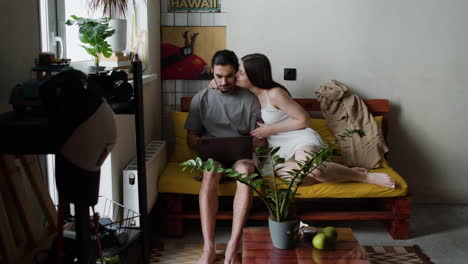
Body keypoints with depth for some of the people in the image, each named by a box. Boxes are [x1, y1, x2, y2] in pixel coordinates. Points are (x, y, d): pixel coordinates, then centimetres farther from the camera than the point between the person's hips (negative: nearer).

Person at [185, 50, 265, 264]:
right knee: (210, 172, -37)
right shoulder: (201, 99, 7)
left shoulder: (250, 99, 6)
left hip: (242, 154, 0)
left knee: (245, 171, -37)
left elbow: (260, 139, 7)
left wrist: (249, 145, -16)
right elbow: (191, 137, 9)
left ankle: (233, 247, -39)